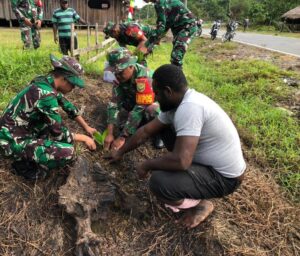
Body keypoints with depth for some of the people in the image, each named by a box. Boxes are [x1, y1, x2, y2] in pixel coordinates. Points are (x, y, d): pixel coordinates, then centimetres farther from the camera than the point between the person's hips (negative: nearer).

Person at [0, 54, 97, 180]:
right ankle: (25, 165, 1)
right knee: (67, 152, -22)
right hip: (13, 142, -9)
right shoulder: (45, 94, -27)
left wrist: (87, 127, 18)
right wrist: (84, 138, -5)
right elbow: (60, 133, -20)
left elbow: (69, 107, 14)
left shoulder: (48, 83, 0)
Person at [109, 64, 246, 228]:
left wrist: (146, 165, -18)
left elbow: (181, 161, -37)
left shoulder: (189, 107, -31)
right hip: (208, 159, 9)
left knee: (159, 182, -28)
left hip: (224, 177, -9)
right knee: (164, 129, 11)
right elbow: (146, 131, 9)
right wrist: (120, 152, 19)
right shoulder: (177, 102, -1)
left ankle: (200, 205, 2)